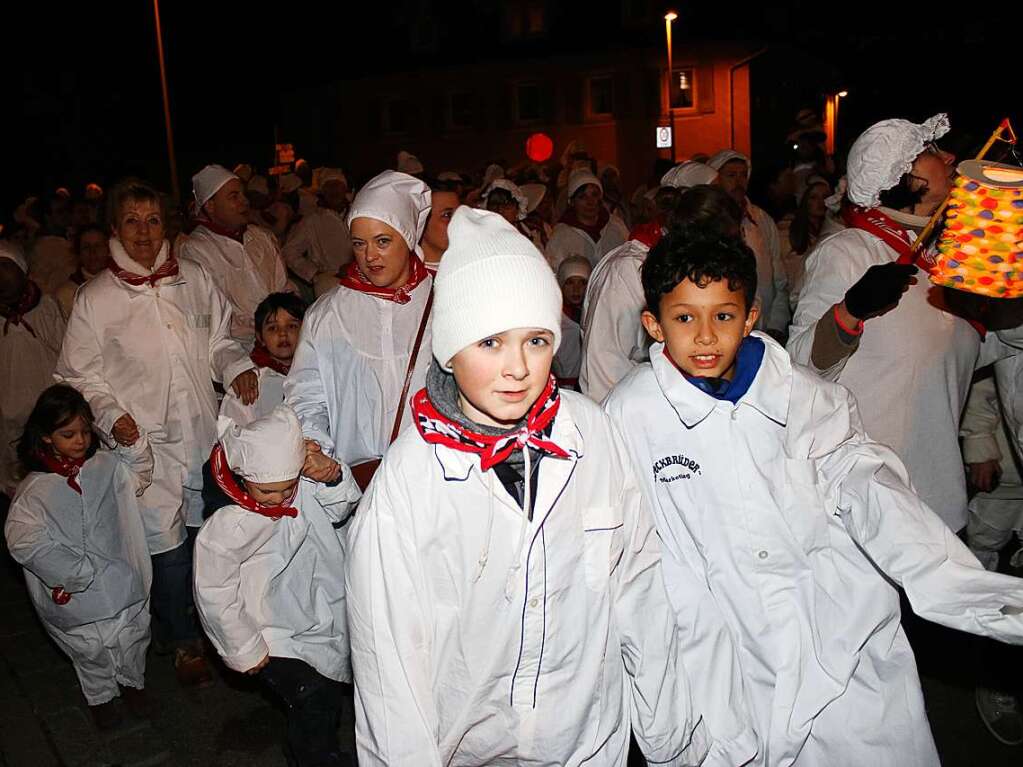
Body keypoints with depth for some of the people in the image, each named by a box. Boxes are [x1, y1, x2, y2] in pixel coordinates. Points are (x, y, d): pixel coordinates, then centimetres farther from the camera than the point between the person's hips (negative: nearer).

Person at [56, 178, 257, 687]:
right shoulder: (94, 298, -3)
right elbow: (81, 375, 2)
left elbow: (219, 340, 15)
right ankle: (182, 641, 29)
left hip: (206, 435, 3)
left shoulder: (194, 279, 4)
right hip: (147, 445, -3)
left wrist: (236, 365, -5)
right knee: (167, 549, 3)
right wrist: (111, 415, -13)